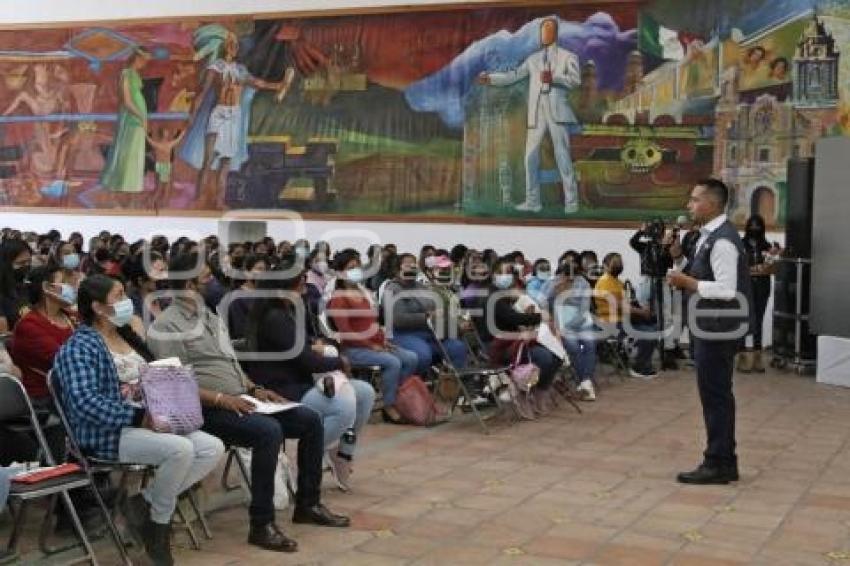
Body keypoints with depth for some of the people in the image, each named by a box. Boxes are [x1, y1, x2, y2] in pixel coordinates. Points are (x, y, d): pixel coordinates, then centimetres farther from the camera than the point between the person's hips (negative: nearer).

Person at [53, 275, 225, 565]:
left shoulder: (128, 336, 17)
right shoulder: (80, 347, -10)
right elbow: (85, 402, -23)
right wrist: (140, 417, -28)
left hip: (151, 422, 8)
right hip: (109, 433, -8)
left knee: (213, 448, -11)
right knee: (180, 449, -32)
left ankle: (145, 502, -3)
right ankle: (159, 525, -8)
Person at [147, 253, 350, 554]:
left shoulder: (209, 316, 19)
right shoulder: (168, 326, -10)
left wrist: (254, 389, 9)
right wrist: (221, 398, -23)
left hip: (240, 401, 9)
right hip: (208, 410, -9)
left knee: (311, 420, 0)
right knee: (269, 431, -33)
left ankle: (307, 504, 11)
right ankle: (261, 524, -25)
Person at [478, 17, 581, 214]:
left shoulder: (567, 56, 8)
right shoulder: (533, 59, 20)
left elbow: (576, 80, -6)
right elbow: (514, 75, 14)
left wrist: (554, 78, -19)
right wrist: (490, 78, 4)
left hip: (557, 111, -4)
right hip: (537, 113, 4)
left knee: (562, 156, -8)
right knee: (531, 156, 2)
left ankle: (571, 201, -5)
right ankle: (533, 201, 7)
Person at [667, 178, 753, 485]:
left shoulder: (722, 241, -19)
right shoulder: (710, 236, 13)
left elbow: (727, 289, -25)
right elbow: (696, 275, 19)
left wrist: (688, 283, -24)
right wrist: (678, 256, 5)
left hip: (718, 329, -10)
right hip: (710, 327, 10)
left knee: (715, 394, -3)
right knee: (717, 394, 15)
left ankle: (717, 464, 4)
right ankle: (723, 461, 24)